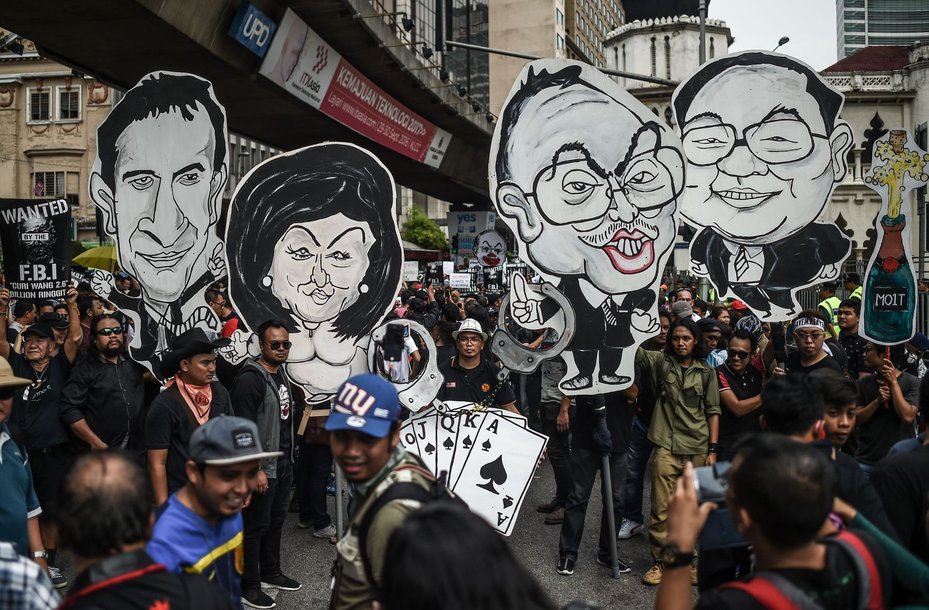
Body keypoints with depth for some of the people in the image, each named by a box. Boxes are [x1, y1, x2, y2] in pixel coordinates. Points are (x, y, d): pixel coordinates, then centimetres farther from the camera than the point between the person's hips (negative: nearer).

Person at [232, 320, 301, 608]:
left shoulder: (281, 374, 11)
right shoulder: (250, 378, -17)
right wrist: (255, 469, -22)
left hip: (284, 464, 8)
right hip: (263, 467, -8)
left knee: (276, 521, 18)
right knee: (255, 526, 1)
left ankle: (270, 572, 32)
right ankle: (249, 586, 12)